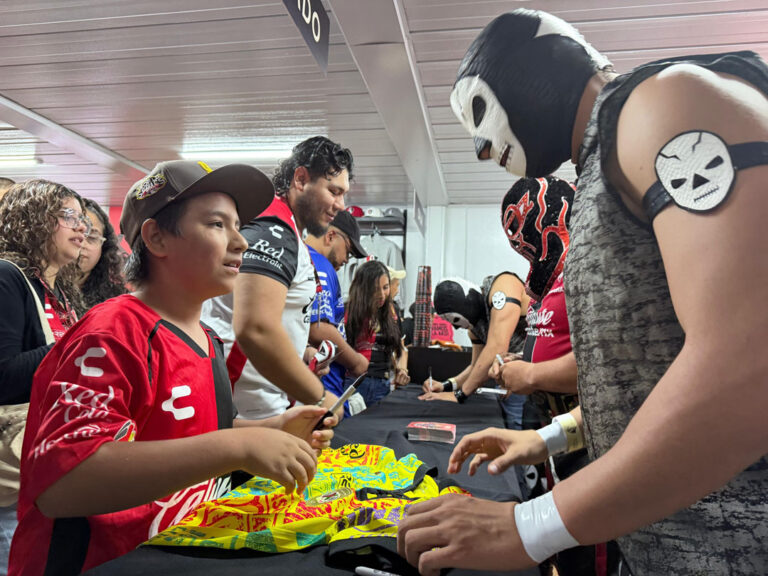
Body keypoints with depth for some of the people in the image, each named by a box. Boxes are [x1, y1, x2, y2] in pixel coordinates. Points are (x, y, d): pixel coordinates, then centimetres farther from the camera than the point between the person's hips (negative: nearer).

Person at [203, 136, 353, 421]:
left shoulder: (285, 235, 17)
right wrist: (320, 398, -19)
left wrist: (300, 353, 13)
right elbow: (253, 329, -28)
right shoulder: (273, 229, -15)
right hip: (247, 414, -10)